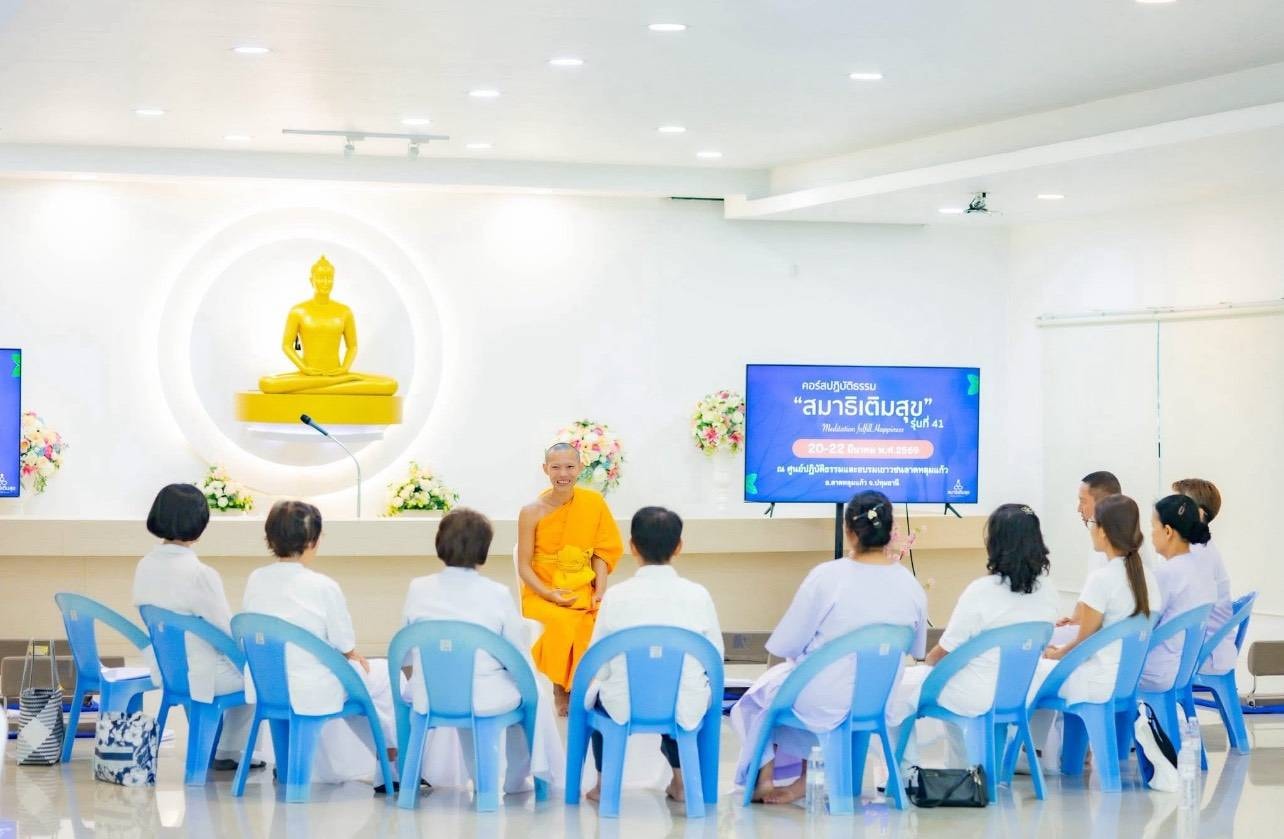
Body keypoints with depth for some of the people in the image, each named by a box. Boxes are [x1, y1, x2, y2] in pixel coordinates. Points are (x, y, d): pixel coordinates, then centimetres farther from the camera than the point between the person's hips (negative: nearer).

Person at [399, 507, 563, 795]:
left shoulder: (418, 589, -6)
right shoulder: (497, 595, -12)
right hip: (486, 701, -3)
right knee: (537, 686, 27)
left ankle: (479, 775, 46)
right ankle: (517, 778, 38)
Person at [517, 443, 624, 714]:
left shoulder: (593, 502, 2)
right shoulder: (532, 512, -4)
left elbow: (601, 552, 6)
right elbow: (524, 567, -2)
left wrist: (600, 591, -9)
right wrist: (549, 594, -17)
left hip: (583, 592, 2)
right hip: (542, 593, -2)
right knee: (560, 623, -33)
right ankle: (560, 692, -13)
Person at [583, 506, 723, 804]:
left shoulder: (616, 596, -10)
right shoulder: (697, 595, -7)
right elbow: (716, 656, 1)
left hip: (624, 707, -1)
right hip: (685, 710, 1)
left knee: (593, 691, 32)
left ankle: (605, 782, 32)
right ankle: (680, 779, 30)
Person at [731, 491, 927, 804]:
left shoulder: (826, 576, -19)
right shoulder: (911, 586, -7)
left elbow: (783, 646, -11)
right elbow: (916, 651, 9)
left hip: (821, 705, -4)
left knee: (758, 694, 29)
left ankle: (765, 778, 26)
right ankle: (805, 777, 30)